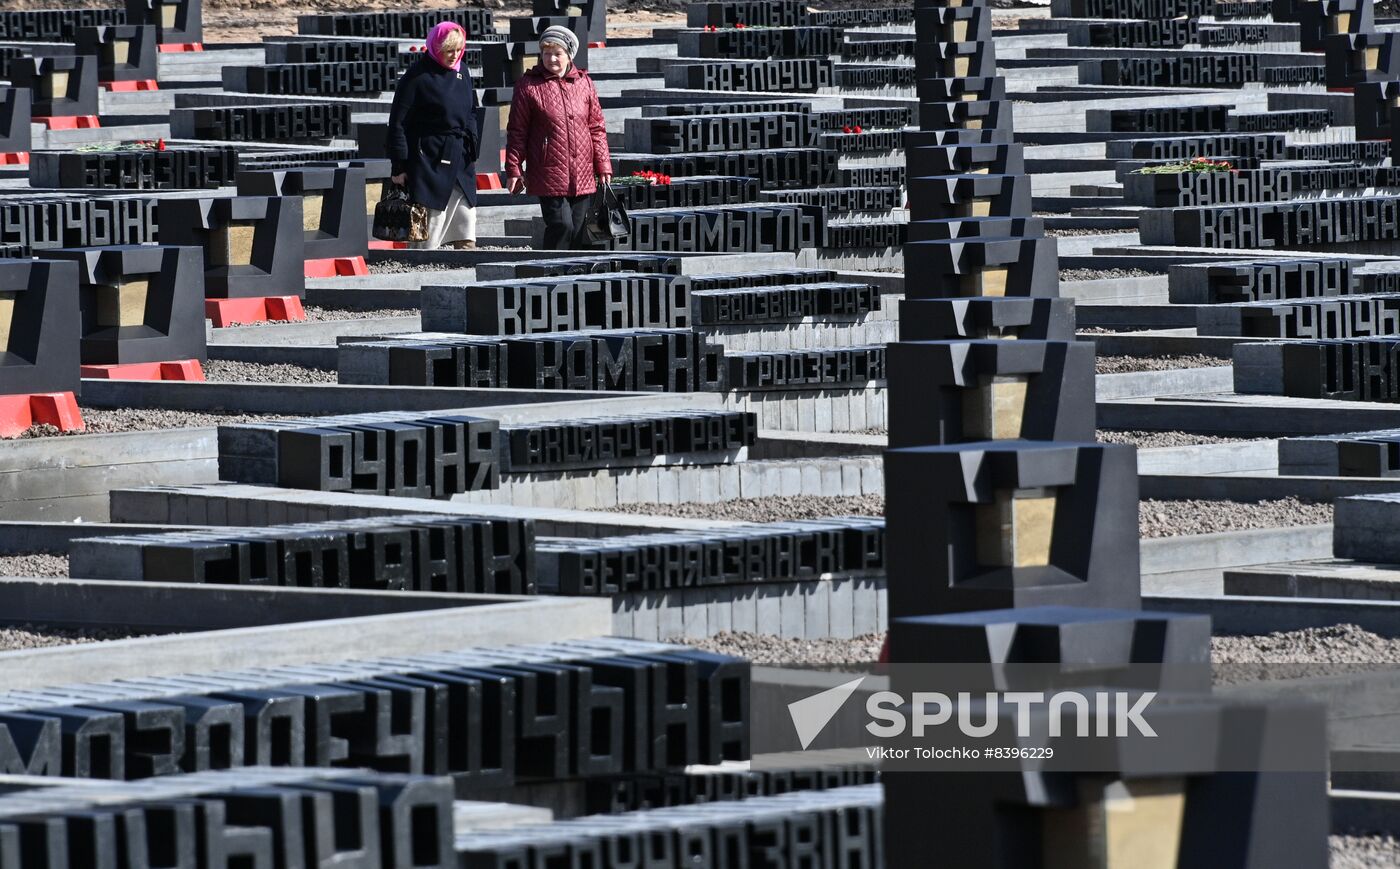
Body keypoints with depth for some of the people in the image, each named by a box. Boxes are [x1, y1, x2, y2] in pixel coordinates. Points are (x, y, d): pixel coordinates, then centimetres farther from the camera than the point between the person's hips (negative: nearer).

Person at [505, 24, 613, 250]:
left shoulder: (584, 83, 9)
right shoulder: (529, 85, -1)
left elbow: (596, 128, 13)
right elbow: (517, 132, 1)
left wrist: (603, 167, 9)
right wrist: (514, 170, -2)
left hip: (582, 176, 4)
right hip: (549, 177, -4)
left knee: (578, 231, 6)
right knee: (561, 226, -15)